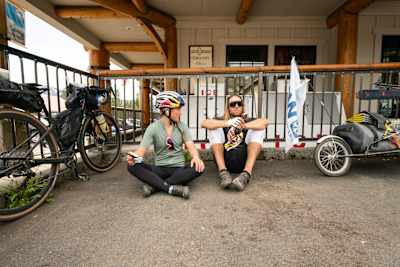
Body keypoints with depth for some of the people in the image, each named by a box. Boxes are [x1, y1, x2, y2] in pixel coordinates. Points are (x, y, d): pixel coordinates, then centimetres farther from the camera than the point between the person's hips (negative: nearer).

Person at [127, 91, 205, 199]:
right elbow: (142, 149, -10)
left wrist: (196, 157, -29)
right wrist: (134, 157, -34)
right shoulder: (153, 128, -3)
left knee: (198, 167, -29)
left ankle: (155, 185, -26)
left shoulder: (182, 126, 2)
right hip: (159, 169, -1)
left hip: (178, 169, 1)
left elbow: (190, 146, -6)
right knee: (132, 166, -24)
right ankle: (172, 188, -33)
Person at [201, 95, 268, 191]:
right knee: (215, 128, -10)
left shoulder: (248, 121, 16)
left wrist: (243, 126, -24)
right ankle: (223, 172, -26)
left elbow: (265, 122, -8)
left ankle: (246, 174, -28)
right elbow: (204, 123, -8)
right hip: (224, 160, 0)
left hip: (244, 161, 0)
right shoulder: (222, 121, 15)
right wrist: (228, 123, -23)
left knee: (259, 129, -10)